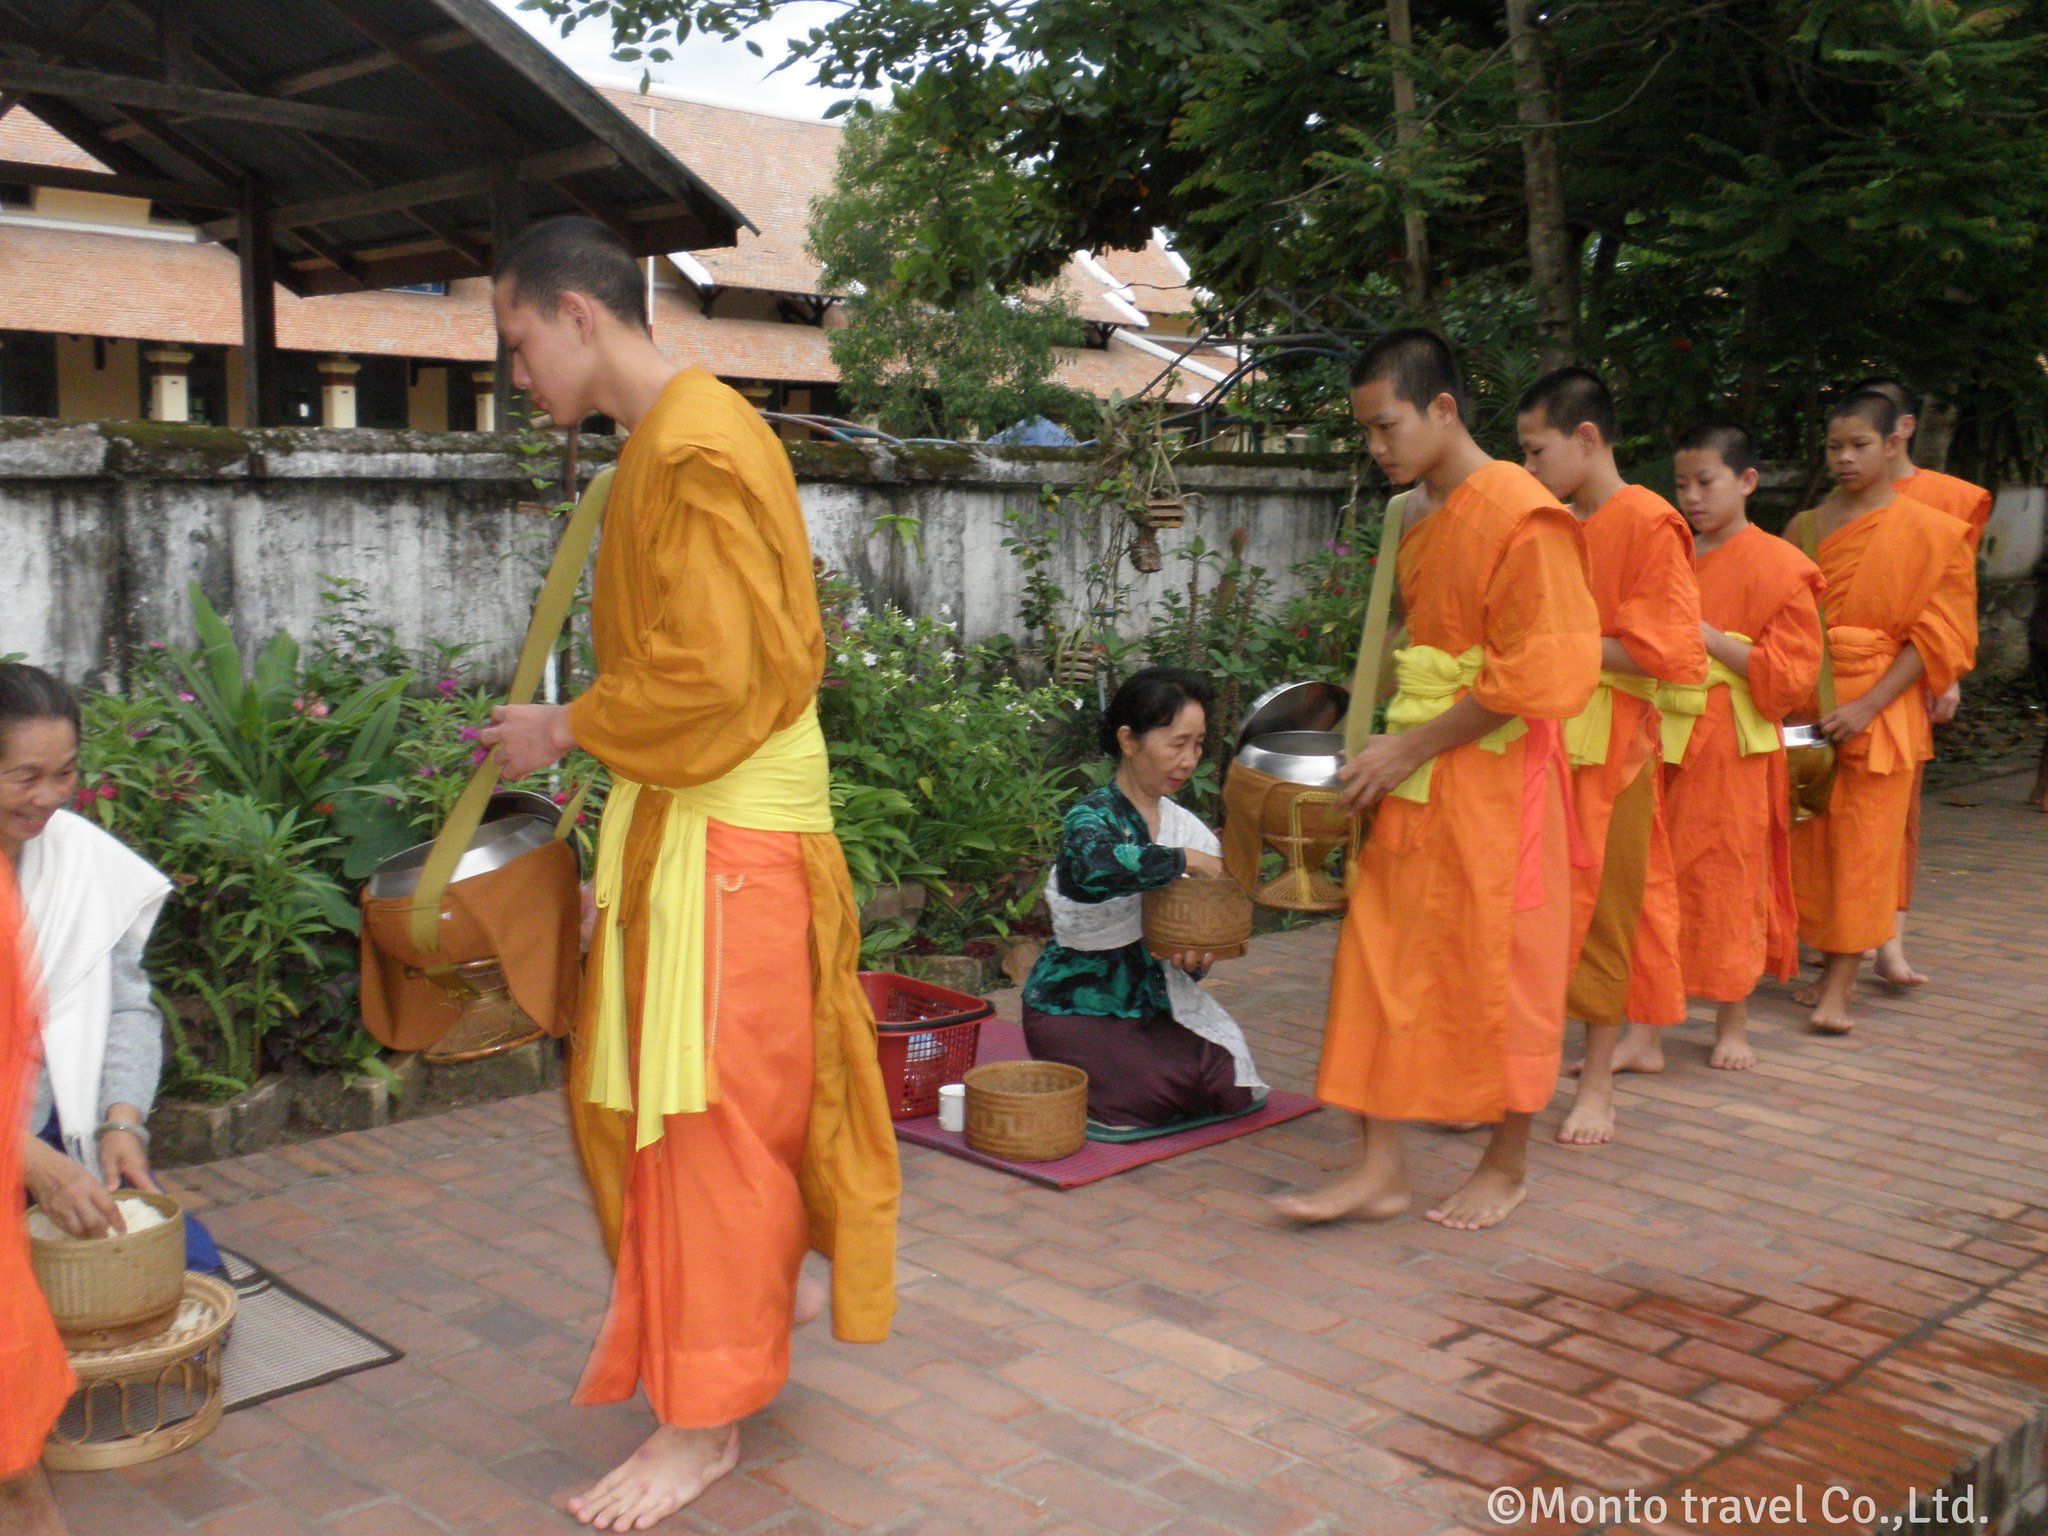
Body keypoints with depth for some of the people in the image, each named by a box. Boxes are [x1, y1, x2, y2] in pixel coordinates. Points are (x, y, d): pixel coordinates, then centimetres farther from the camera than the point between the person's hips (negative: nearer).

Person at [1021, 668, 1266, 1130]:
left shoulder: (1187, 827, 6)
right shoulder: (1090, 817, -14)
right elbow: (1096, 867, -40)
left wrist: (1195, 956, -13)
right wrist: (1185, 860, -29)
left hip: (1151, 1003, 6)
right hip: (1076, 1009, -6)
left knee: (1232, 1090, -10)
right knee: (1149, 1098, -23)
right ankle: (1068, 1076, 5)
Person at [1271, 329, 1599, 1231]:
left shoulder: (1521, 516, -14)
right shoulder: (1412, 513, 11)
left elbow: (1539, 676, -17)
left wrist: (1414, 746, -16)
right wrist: (1381, 745, 8)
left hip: (1492, 779, -8)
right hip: (1411, 773, 8)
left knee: (1497, 965, 4)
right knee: (1382, 958, 5)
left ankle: (1507, 1166, 22)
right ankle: (1381, 1169, 13)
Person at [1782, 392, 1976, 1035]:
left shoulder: (1930, 533, -1)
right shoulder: (1803, 528, 11)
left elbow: (1936, 636, -5)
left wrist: (1866, 707, -15)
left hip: (1881, 708, -4)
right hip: (1806, 704, 4)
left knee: (1864, 844, -5)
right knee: (1811, 837, 4)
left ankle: (1839, 989, -3)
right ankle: (1832, 967, 17)